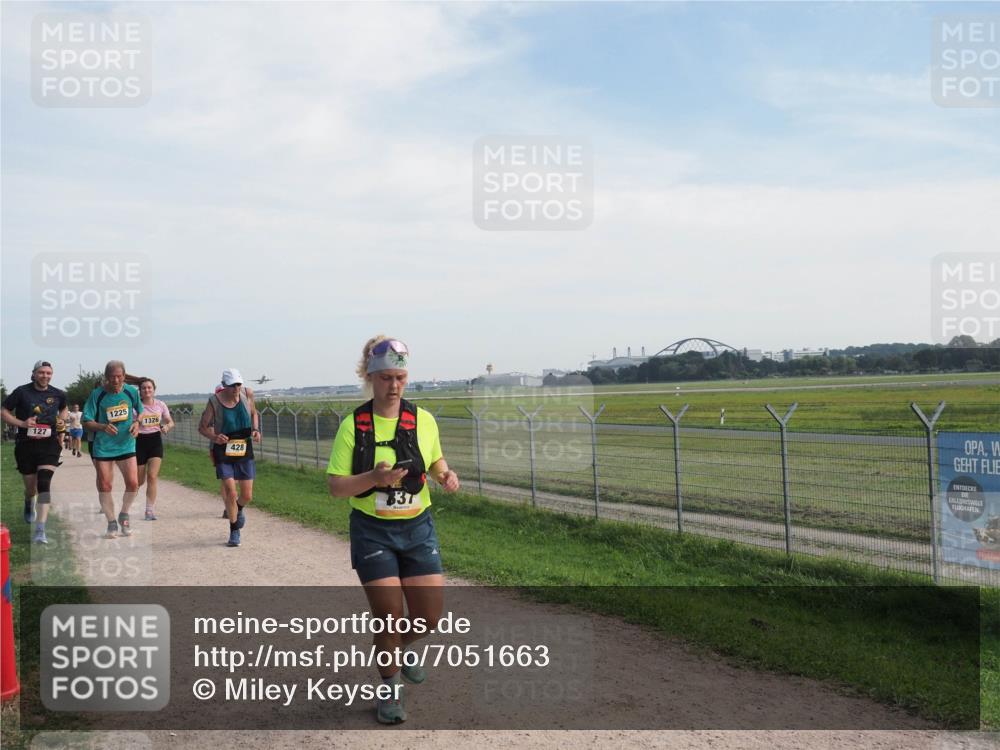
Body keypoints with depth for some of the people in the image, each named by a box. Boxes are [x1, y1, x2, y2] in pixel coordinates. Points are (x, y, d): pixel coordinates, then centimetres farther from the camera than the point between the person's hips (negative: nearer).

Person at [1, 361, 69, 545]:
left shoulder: (58, 395, 4)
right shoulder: (21, 392, -3)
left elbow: (63, 409, 26)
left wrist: (61, 420, 4)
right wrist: (22, 423, -15)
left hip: (49, 444, 0)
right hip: (26, 445, 0)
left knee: (44, 484, -17)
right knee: (31, 487, 10)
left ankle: (40, 531, -21)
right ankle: (29, 505, 50)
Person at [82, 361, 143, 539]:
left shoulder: (132, 392, -3)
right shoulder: (97, 395, -9)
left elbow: (140, 412, 14)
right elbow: (86, 422, -6)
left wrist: (137, 423, -6)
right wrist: (103, 427, -23)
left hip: (126, 445, 1)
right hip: (103, 447, -1)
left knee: (133, 483, -9)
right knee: (104, 486, 1)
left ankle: (124, 515, 17)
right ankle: (112, 523, 18)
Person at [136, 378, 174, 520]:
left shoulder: (160, 405, 2)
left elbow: (170, 422, 11)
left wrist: (167, 427, -11)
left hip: (155, 441, 1)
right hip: (140, 441, -1)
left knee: (152, 475, -14)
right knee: (139, 480, 7)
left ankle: (150, 510, -10)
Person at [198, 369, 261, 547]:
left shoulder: (247, 394, -4)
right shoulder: (214, 402, -12)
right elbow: (202, 427, -3)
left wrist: (256, 429, -2)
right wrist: (214, 437, -22)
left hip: (244, 450, 3)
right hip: (224, 452, -3)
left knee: (247, 496, 5)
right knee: (231, 493, -11)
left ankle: (238, 509, 42)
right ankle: (234, 532, 9)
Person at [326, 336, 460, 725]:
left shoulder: (423, 420, -2)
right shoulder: (352, 425, -9)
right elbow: (335, 486, -9)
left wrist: (446, 474, -8)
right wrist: (373, 478, -26)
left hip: (418, 528, 3)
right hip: (372, 532, -3)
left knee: (430, 614, 3)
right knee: (389, 614, -4)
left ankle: (399, 648, 38)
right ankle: (391, 689, 21)